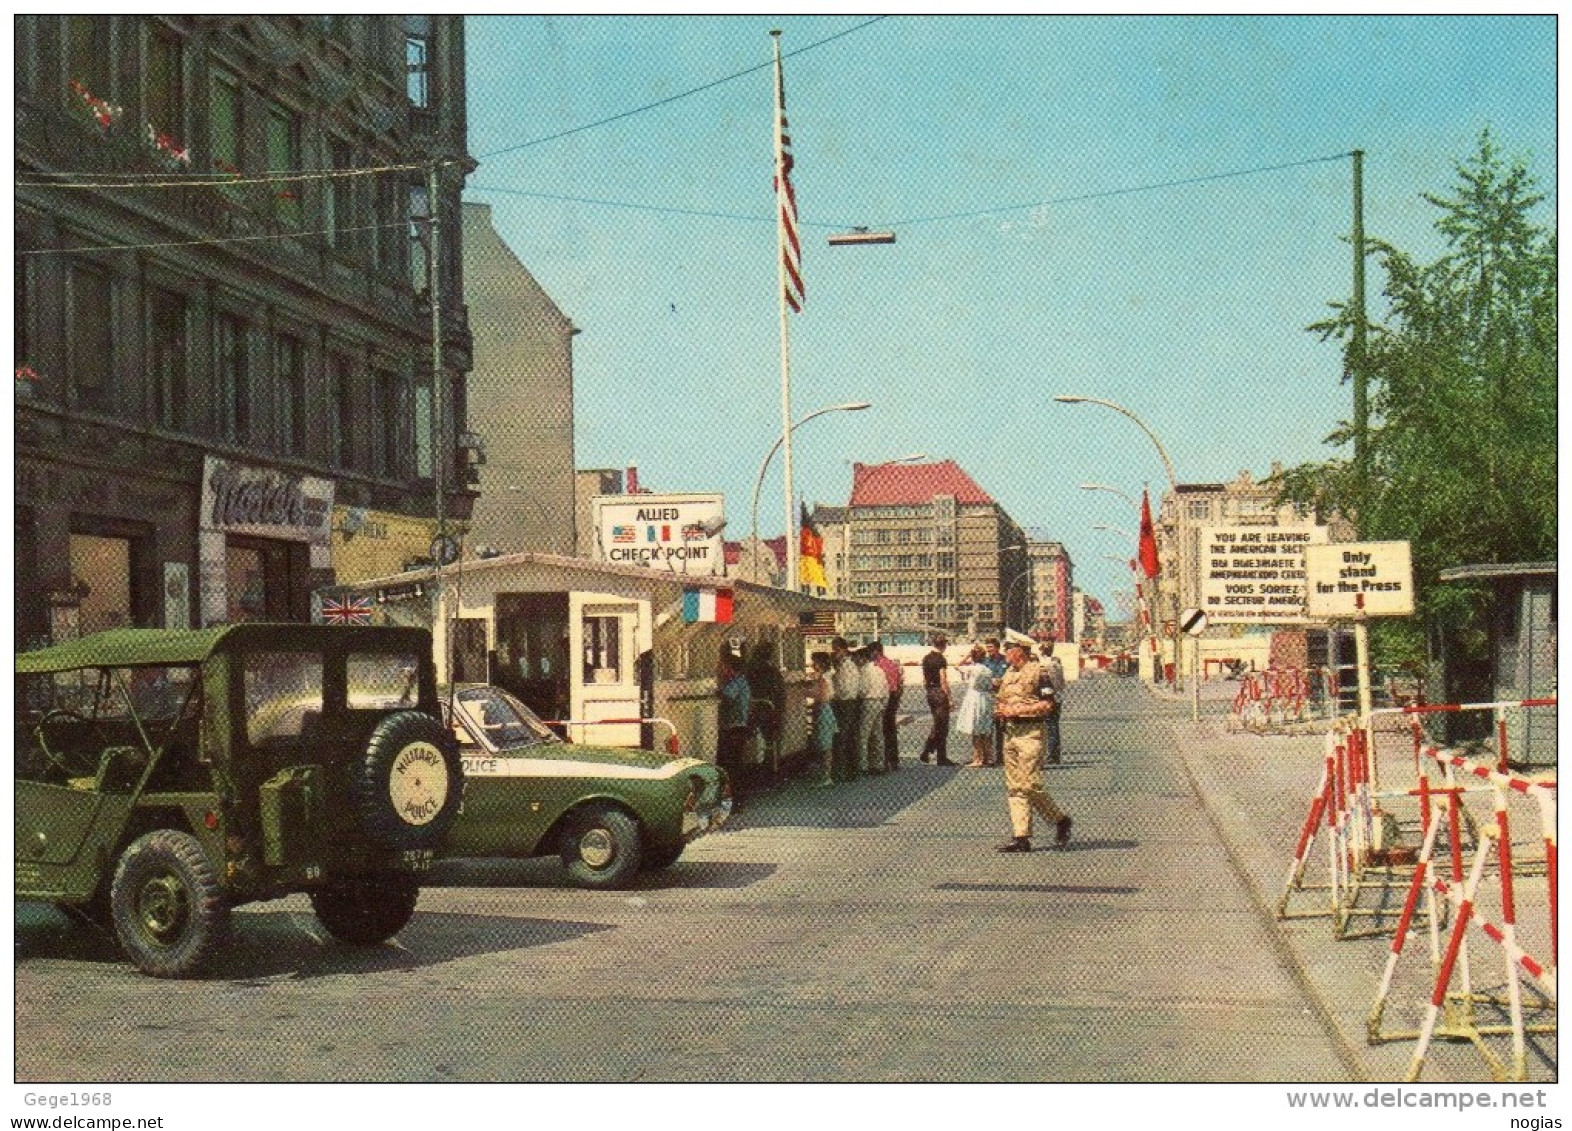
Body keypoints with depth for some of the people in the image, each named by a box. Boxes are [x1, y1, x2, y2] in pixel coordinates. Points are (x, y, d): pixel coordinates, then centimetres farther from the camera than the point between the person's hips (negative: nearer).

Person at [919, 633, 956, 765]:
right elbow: (943, 680, -17)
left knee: (938, 724, 16)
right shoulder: (941, 659, -14)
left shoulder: (926, 658, 9)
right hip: (939, 692, -7)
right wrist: (949, 698, -13)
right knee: (941, 726, 0)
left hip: (929, 692, 7)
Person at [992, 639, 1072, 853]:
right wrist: (999, 711, 6)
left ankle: (1061, 820, 10)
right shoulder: (1008, 675, 17)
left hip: (1029, 732, -9)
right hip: (1009, 731, 9)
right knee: (1014, 786, 5)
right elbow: (1000, 700, 29)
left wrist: (1015, 710, -17)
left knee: (1030, 785, -10)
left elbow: (1046, 705, -15)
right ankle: (1021, 837, 6)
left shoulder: (1036, 672, -8)